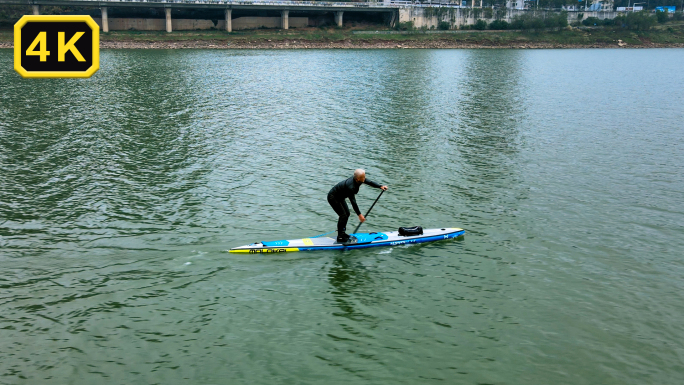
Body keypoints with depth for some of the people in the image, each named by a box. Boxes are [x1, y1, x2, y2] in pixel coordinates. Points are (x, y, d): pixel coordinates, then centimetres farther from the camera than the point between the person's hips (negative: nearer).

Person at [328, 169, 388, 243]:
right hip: (333, 198, -10)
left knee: (347, 213, 12)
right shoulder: (350, 186, -36)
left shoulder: (359, 180, -13)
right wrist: (359, 214, -29)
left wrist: (380, 187, -14)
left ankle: (342, 232, 26)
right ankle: (340, 237, -3)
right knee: (343, 215, -12)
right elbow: (353, 202, -33)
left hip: (340, 197, 10)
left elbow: (369, 182, -1)